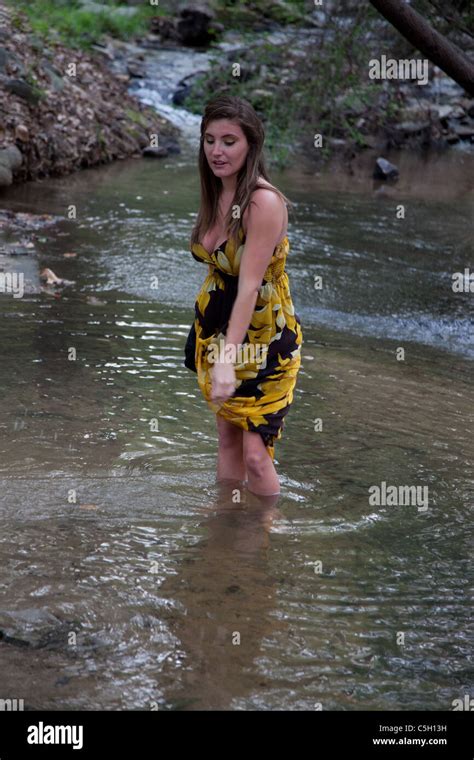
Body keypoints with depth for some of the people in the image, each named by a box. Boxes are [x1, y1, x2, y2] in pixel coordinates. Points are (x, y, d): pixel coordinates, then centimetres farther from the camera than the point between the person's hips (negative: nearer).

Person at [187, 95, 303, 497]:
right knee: (227, 437, 15)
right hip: (218, 329, 7)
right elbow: (218, 269, 7)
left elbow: (249, 285, -27)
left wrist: (229, 357, -32)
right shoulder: (215, 194, 3)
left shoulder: (264, 201, -22)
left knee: (255, 453, -7)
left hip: (263, 338, -7)